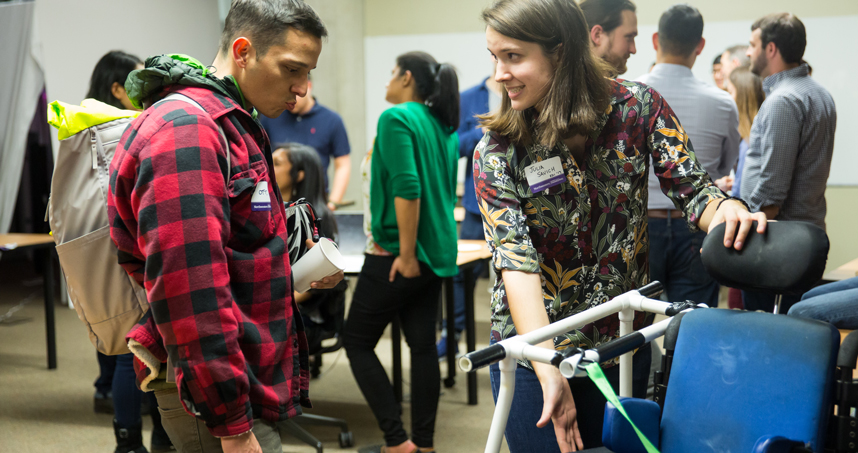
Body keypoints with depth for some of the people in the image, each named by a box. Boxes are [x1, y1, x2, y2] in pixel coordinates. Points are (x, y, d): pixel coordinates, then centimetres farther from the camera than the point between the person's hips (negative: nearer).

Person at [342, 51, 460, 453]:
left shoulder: (396, 118, -13)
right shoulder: (444, 127, 11)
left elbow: (407, 188, -23)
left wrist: (406, 255, -21)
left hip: (398, 255, -8)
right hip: (436, 254, 8)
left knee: (357, 343, 5)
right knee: (423, 346, 11)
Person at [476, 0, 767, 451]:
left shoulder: (637, 106, -7)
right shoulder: (496, 154, -12)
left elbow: (692, 188, -8)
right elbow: (517, 261, -21)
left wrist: (728, 211, -34)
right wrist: (548, 371, -32)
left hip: (623, 343, 2)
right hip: (532, 349, -2)